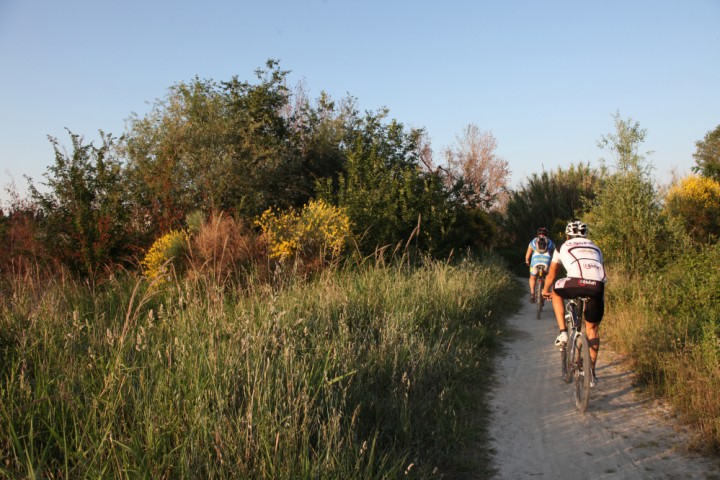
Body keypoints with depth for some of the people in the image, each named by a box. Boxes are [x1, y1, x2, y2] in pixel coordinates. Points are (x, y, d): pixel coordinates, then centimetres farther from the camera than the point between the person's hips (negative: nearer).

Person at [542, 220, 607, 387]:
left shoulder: (563, 247, 26)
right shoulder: (595, 248, 34)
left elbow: (551, 274, 38)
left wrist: (546, 290, 56)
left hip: (576, 284, -3)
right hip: (597, 287, 3)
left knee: (556, 290, 31)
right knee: (592, 328, 20)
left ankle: (563, 332, 18)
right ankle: (591, 374, 23)